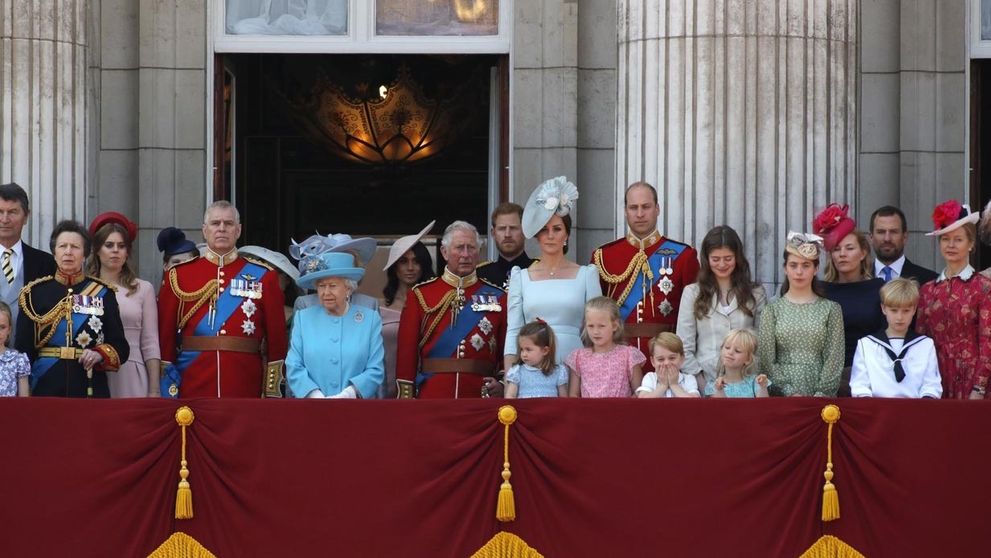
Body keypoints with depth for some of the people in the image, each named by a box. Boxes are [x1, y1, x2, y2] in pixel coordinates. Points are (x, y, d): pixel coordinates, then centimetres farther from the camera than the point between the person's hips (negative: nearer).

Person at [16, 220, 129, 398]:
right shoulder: (35, 293, 5)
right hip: (46, 387, 0)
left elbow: (120, 346, 5)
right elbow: (22, 349, 3)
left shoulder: (103, 294, 5)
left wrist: (100, 354, -15)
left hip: (91, 389, 0)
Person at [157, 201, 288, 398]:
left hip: (245, 389, 0)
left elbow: (277, 337, 5)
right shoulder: (178, 275, 6)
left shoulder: (263, 276, 6)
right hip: (192, 388, 0)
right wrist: (167, 393, 0)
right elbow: (165, 334, 5)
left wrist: (273, 392, 0)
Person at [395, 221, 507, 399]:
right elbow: (406, 351, 3)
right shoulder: (420, 295, 5)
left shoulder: (497, 297, 7)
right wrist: (406, 398, -3)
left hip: (480, 397, 1)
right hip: (431, 397, -1)